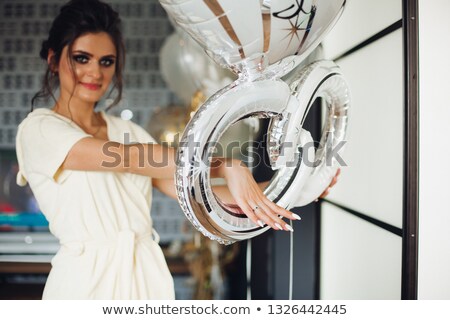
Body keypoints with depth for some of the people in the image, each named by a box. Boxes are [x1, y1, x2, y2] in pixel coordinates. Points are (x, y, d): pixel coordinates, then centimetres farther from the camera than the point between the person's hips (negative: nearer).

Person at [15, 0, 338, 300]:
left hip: (147, 276, 5)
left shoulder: (128, 130, 10)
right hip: (87, 280, -5)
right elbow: (129, 159, -21)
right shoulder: (38, 129, -6)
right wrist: (226, 165, -27)